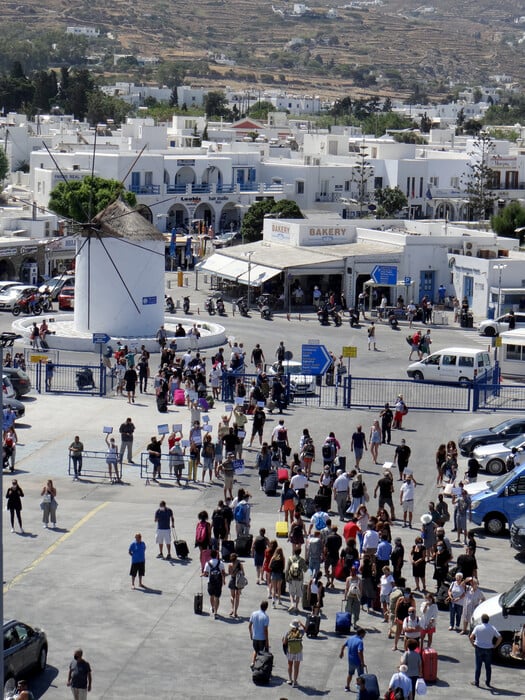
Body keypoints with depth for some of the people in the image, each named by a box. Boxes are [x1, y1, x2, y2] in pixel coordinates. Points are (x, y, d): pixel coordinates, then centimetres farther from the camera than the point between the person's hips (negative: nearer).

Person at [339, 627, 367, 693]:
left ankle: (347, 687, 37)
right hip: (358, 662, -7)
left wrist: (341, 652, 34)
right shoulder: (360, 641, -24)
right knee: (361, 676, 6)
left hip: (350, 661, 7)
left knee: (350, 673, 26)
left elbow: (343, 646, 14)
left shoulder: (350, 638, 0)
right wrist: (363, 663, -28)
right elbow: (360, 652, -33)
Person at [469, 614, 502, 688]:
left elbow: (471, 637, -17)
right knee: (488, 666, 12)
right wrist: (495, 646, 3)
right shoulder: (492, 628, -4)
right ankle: (487, 682, 15)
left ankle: (476, 682, 12)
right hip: (489, 649, 1)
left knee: (478, 666, 8)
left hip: (479, 648, -1)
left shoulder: (478, 627, -9)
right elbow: (499, 638, -7)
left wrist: (473, 644, -2)